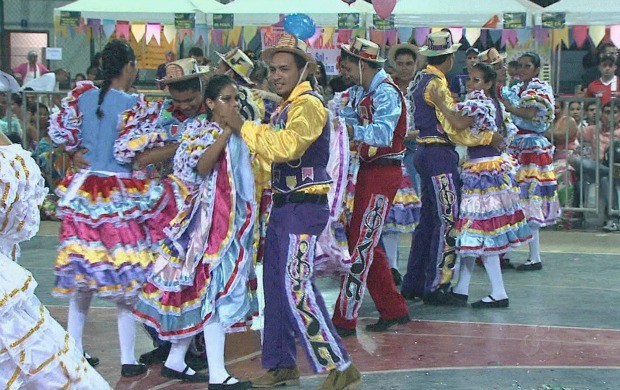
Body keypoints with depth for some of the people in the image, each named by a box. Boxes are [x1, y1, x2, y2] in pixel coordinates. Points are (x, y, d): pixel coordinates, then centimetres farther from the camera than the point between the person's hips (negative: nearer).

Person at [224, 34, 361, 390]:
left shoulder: (308, 103, -13)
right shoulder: (287, 107, 16)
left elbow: (284, 147, -25)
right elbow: (271, 149, 16)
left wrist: (241, 126, -17)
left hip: (304, 207, -10)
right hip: (284, 206, 10)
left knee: (296, 287, -14)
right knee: (276, 285, 13)